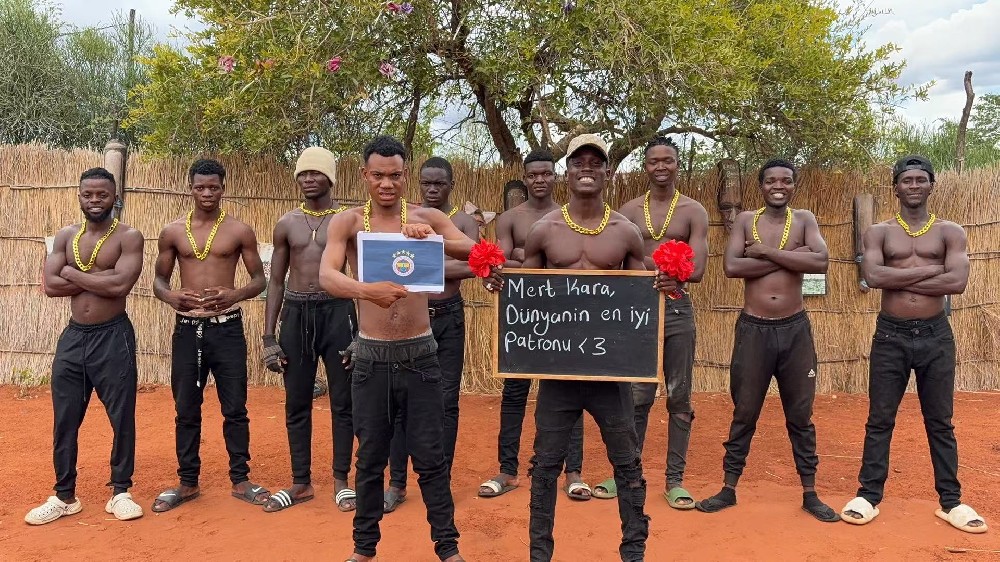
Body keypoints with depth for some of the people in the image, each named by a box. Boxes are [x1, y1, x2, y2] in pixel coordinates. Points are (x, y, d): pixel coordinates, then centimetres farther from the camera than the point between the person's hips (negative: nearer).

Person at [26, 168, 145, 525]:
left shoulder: (128, 237, -7)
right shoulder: (66, 236, 7)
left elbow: (120, 285, -21)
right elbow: (50, 286, -4)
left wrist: (73, 273, -9)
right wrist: (99, 278, -14)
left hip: (113, 337, -4)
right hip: (73, 336, 5)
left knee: (122, 418, 3)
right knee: (65, 420, 10)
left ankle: (120, 492, 19)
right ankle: (64, 496, 24)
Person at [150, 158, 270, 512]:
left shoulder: (239, 231, 1)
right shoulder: (172, 232, 6)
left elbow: (259, 279, 2)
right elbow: (158, 280, 10)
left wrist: (236, 294, -19)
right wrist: (170, 296, -13)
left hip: (227, 328, -2)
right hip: (187, 329, 2)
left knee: (235, 409, 3)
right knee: (186, 410, 9)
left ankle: (240, 480, 16)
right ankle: (188, 483, 23)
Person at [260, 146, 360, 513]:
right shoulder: (286, 224, 8)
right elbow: (276, 282, 11)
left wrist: (363, 330, -6)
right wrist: (269, 337, 4)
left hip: (338, 311, -3)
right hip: (296, 313, 3)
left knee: (342, 401, 4)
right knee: (296, 404, 8)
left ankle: (341, 480, 18)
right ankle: (301, 482, 22)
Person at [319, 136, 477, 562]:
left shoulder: (428, 218, 1)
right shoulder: (347, 222, -1)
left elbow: (476, 252, -10)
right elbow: (326, 276, -16)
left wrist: (434, 240, -28)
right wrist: (366, 290, -37)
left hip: (420, 353, 0)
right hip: (371, 355, 0)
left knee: (430, 456, 7)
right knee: (370, 457, 12)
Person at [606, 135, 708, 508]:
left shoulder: (694, 212, 3)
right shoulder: (629, 211, 7)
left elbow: (696, 271, -8)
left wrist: (644, 262, -16)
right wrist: (667, 266, -17)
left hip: (677, 312, 0)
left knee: (679, 399, 7)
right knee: (636, 397, 8)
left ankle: (674, 480, 18)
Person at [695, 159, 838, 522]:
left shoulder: (804, 220, 2)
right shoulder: (746, 220, 1)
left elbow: (820, 262, -15)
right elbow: (731, 267, -15)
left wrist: (766, 252, -16)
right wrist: (788, 257, -14)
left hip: (795, 328, 1)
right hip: (753, 328, 0)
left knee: (800, 416, 11)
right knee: (744, 414, 9)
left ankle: (809, 494, 24)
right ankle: (729, 489, 21)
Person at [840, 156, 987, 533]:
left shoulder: (950, 232, 4)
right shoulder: (879, 232, 3)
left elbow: (958, 282, -12)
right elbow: (873, 276, -16)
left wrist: (899, 280, -12)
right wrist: (929, 270, -14)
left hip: (936, 336, 1)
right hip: (890, 335, -1)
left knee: (940, 423, 10)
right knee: (880, 420, 5)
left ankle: (950, 501, 21)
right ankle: (869, 495, 14)